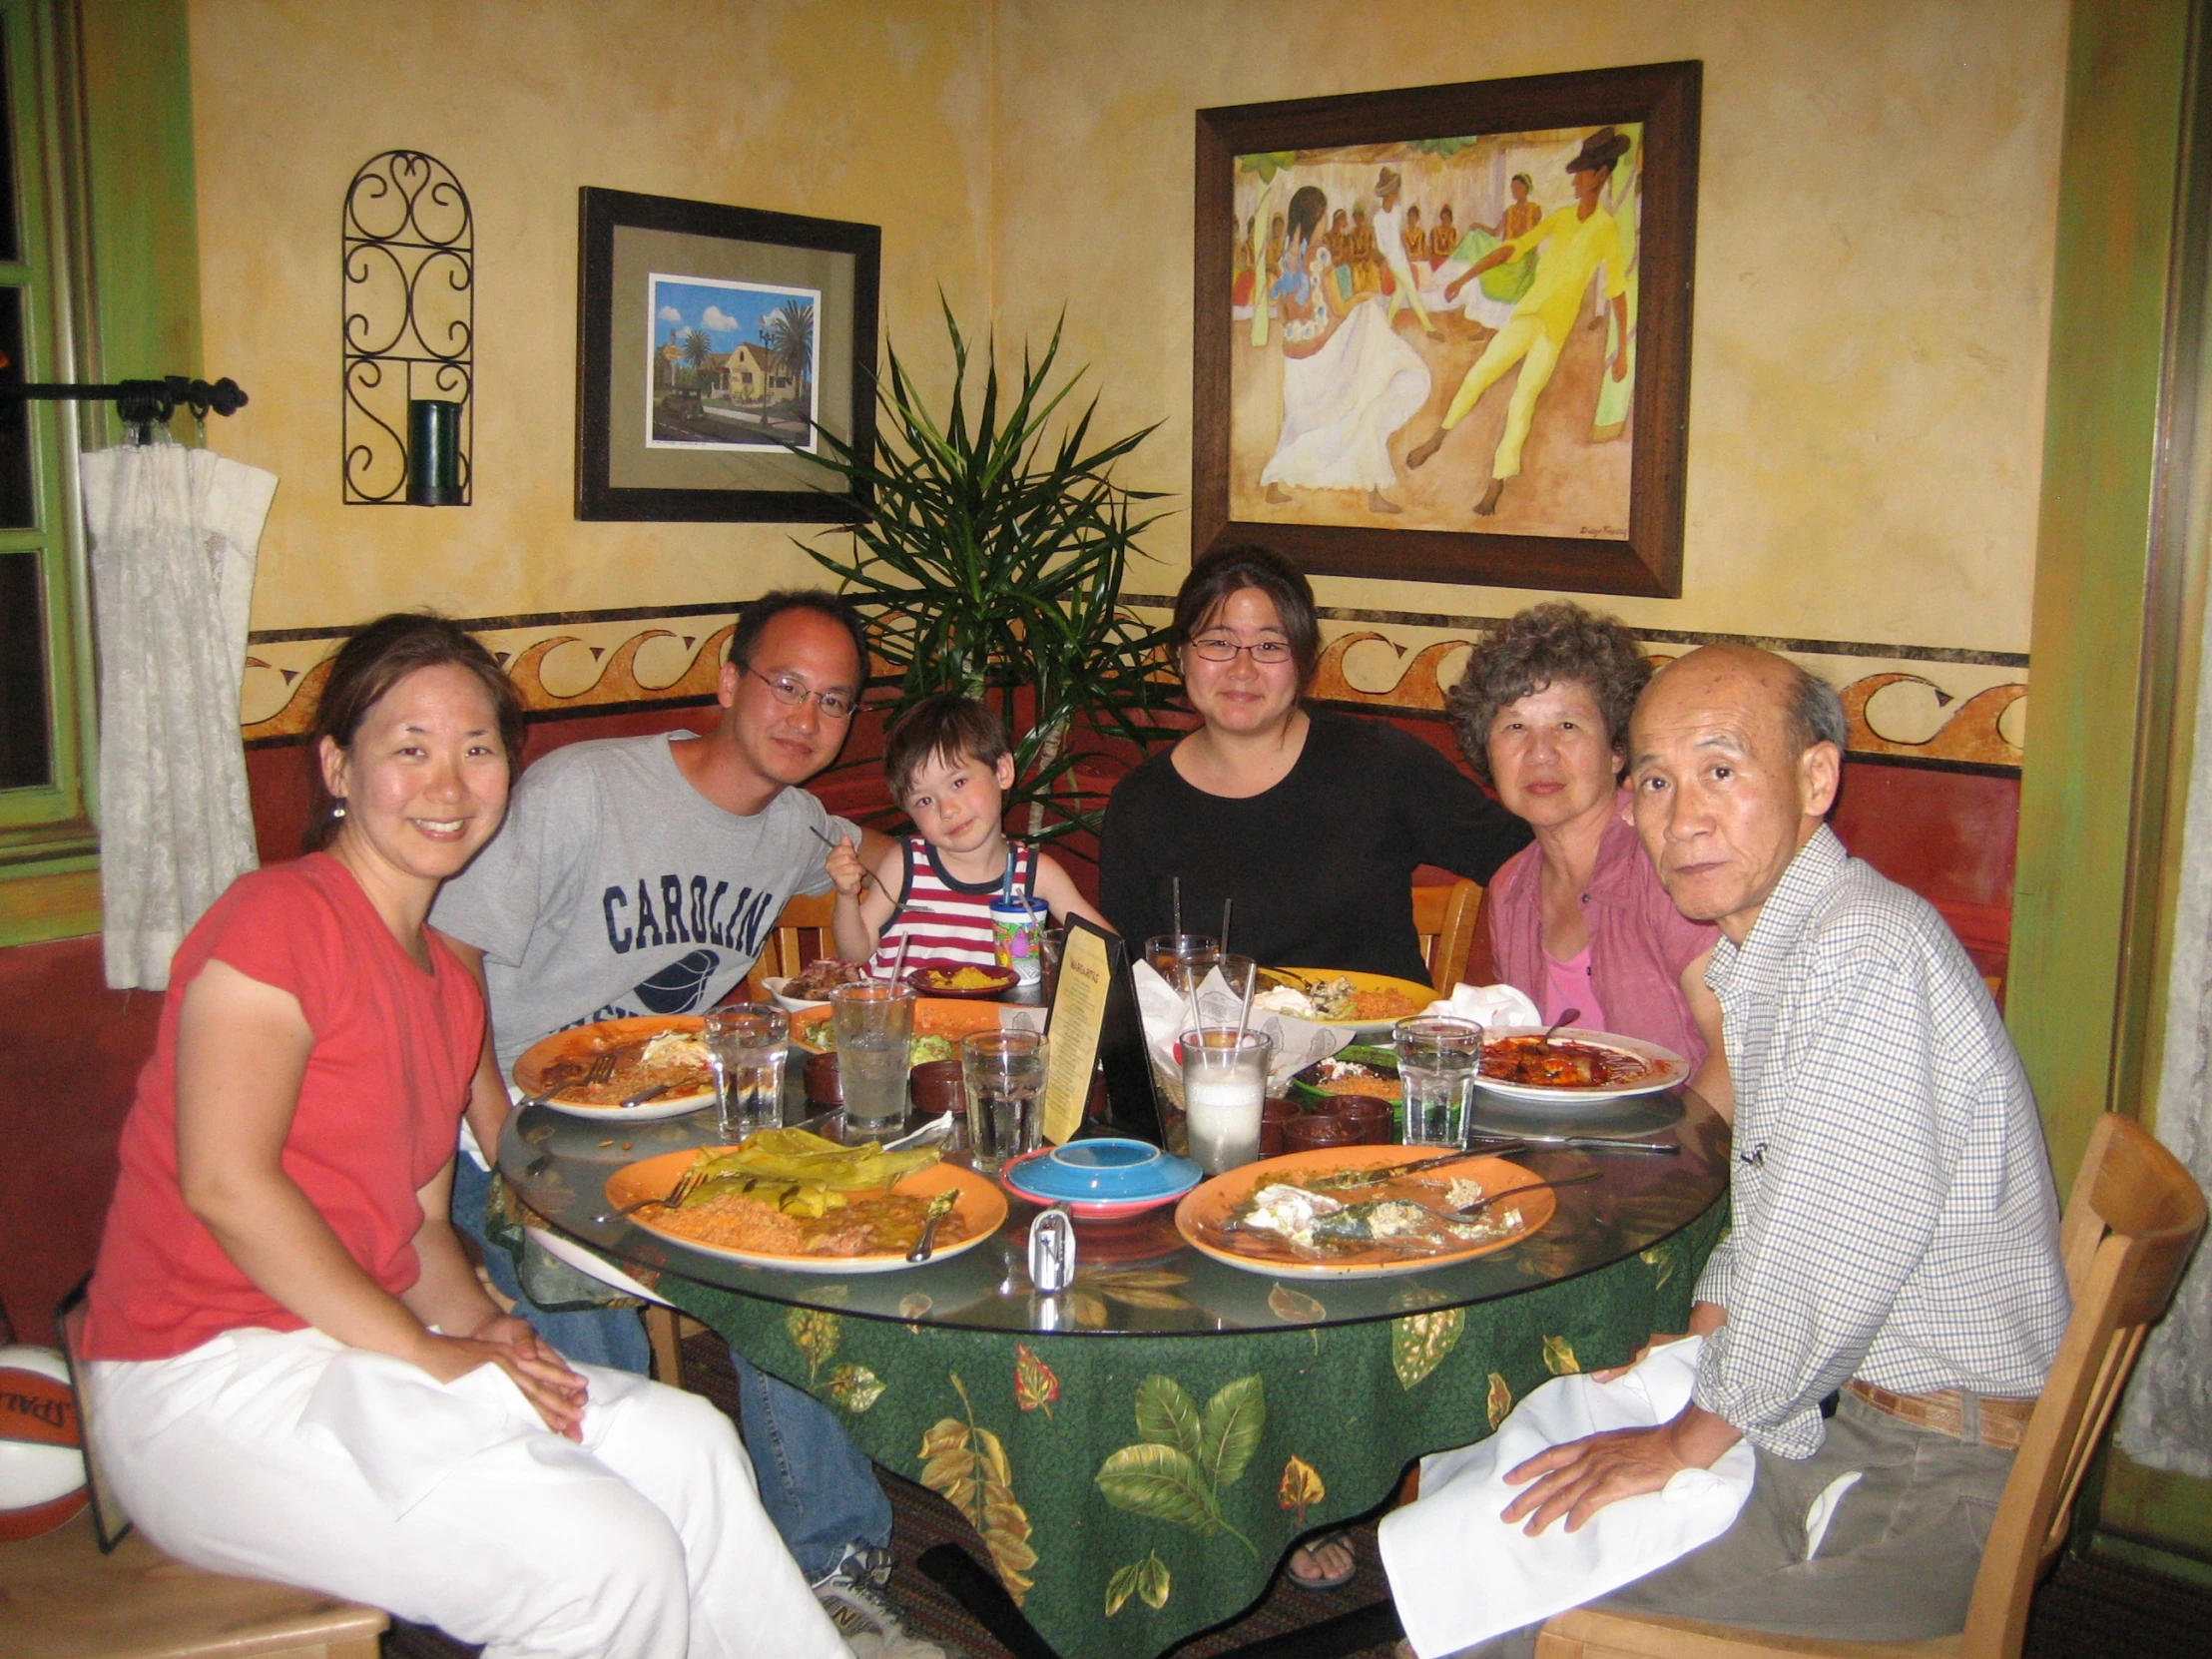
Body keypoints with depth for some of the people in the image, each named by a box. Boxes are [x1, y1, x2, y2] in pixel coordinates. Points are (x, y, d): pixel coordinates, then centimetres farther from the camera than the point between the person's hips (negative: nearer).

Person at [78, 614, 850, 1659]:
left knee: (684, 1443, -8)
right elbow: (224, 1182, -20)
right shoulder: (276, 917, -12)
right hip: (211, 1382, -8)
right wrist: (428, 1352, -19)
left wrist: (481, 1324, -6)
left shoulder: (448, 984, 14)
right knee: (609, 1558, -20)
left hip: (356, 1360, 8)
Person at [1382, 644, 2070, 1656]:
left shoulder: (1866, 949, -23)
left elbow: (1843, 1258, -26)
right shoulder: (1762, 953, 10)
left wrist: (1688, 1438, -15)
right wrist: (1702, 1338, 6)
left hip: (1932, 1480, -9)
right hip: (1834, 1404, 9)